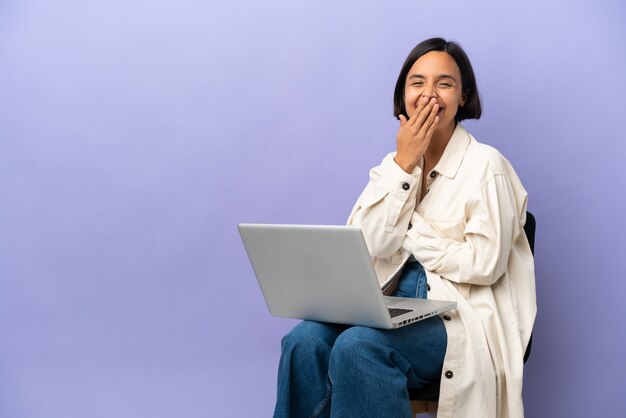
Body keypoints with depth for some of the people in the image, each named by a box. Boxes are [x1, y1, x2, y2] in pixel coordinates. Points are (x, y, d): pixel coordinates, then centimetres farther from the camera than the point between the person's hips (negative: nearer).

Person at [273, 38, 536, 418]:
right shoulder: (396, 163, 11)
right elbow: (367, 244, -5)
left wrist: (411, 235, -6)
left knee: (357, 346, -32)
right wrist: (404, 163, -8)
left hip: (463, 315, -5)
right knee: (305, 341, -24)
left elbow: (485, 264, -12)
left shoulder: (485, 164, -5)